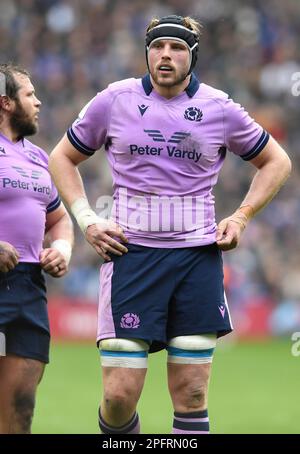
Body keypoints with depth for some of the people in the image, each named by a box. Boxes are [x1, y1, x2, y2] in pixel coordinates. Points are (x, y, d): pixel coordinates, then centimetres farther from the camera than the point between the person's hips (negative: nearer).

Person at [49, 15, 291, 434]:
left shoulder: (219, 109, 5)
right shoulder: (114, 101, 4)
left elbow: (276, 162, 19)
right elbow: (63, 158, 16)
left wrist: (240, 218, 7)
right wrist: (88, 221, 3)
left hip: (198, 256, 1)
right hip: (131, 253, -1)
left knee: (192, 397, -1)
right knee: (120, 395, -10)